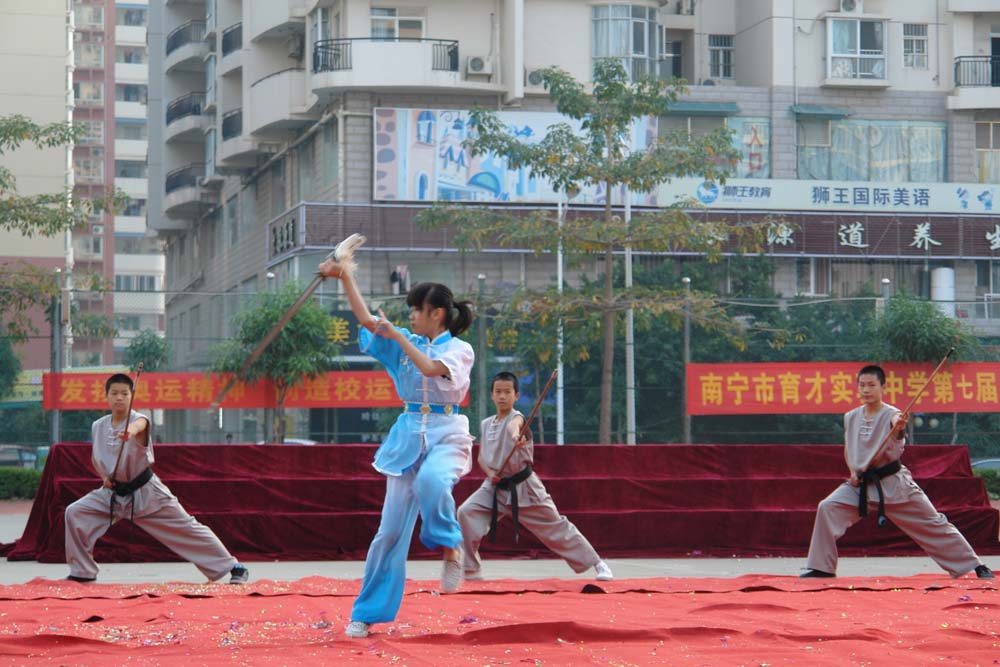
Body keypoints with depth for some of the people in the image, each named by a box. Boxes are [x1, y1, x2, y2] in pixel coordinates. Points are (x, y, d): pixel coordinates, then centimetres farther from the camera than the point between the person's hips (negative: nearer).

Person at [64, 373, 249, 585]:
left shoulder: (138, 420, -18)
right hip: (113, 493, 4)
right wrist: (103, 476, -5)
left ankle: (233, 568, 8)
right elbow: (96, 458, 16)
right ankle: (82, 572, 3)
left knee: (187, 528, -3)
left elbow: (140, 424, -47)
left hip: (145, 493, -4)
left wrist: (131, 431, -71)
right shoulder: (98, 427, -3)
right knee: (75, 513, -12)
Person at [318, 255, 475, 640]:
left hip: (446, 435, -4)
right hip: (408, 437, 4)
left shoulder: (459, 350, -2)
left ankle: (450, 548, -16)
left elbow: (431, 368, -21)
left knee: (431, 481, -40)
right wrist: (345, 278, -7)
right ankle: (367, 613, 8)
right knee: (391, 529, 1)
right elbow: (366, 319, 1)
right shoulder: (407, 342, 11)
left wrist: (398, 337, -18)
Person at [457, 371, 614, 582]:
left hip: (523, 486, -5)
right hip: (495, 486, 5)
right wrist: (489, 472, -9)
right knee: (466, 513, -17)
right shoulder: (486, 424, 7)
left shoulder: (517, 417, -12)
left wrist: (515, 436, -61)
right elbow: (482, 457, 13)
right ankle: (470, 570, -6)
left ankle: (597, 564, 15)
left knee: (556, 527, 0)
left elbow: (512, 425, -37)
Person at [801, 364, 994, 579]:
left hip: (893, 482, -4)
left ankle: (975, 566, 10)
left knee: (933, 523, -1)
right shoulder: (851, 418, 2)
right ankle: (822, 568, -3)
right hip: (861, 483, 4)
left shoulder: (891, 415, -14)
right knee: (828, 508, -14)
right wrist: (853, 472, 0)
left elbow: (895, 421, -40)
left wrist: (899, 428, -63)